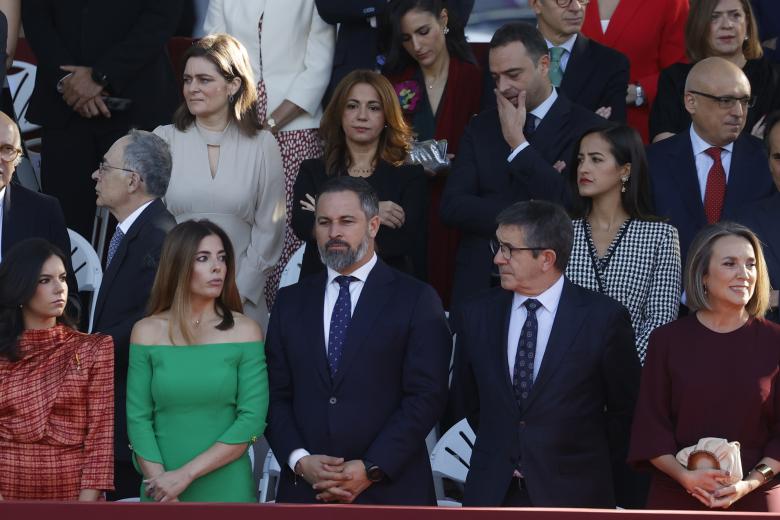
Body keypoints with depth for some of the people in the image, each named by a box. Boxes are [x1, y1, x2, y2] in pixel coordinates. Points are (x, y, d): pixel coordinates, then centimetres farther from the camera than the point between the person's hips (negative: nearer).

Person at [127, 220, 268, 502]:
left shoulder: (245, 331, -3)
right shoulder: (147, 332, 0)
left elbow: (252, 420, -9)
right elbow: (138, 418, -2)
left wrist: (186, 474, -16)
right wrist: (161, 481, -15)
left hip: (227, 489, -1)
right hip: (161, 492, 1)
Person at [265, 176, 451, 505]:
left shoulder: (416, 300, 1)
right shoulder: (291, 302, 13)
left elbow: (427, 396, -6)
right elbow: (276, 395, 9)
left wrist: (371, 469, -13)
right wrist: (300, 460, -7)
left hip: (389, 490, -3)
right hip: (305, 491, 3)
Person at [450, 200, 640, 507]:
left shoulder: (603, 317, -8)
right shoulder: (477, 314, 3)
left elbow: (625, 407, 3)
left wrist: (594, 467, 7)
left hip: (571, 494, -3)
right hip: (492, 493, 3)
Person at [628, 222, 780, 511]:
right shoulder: (667, 340, 1)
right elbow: (650, 426, 0)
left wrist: (751, 482, -14)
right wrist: (685, 476, -14)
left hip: (754, 499, 0)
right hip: (676, 498, 0)